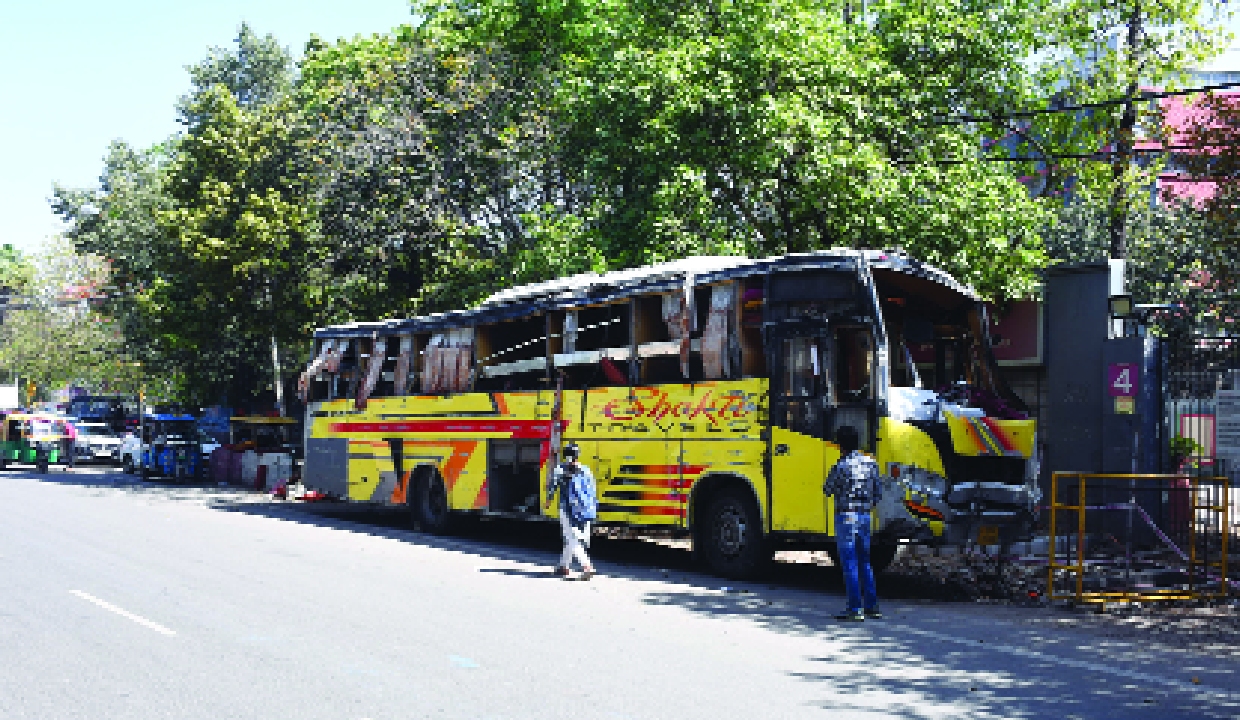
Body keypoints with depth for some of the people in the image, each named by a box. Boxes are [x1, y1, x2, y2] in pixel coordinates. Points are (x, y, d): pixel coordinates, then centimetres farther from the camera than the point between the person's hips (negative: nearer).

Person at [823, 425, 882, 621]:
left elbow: (828, 489, -2)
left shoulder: (842, 465, -14)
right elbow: (878, 492, 11)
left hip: (846, 516, -6)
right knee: (864, 563, 15)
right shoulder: (870, 463, 5)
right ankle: (872, 606, 18)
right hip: (865, 516, 6)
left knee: (849, 563, -2)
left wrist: (833, 475, 14)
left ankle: (855, 609, -3)